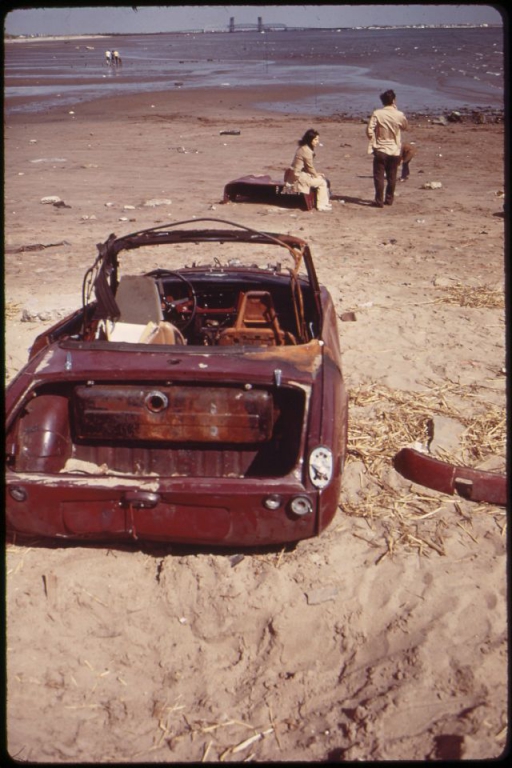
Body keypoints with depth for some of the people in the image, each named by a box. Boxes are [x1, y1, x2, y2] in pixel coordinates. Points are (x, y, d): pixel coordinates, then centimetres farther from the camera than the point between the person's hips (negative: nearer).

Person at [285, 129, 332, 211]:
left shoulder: (304, 148, 12)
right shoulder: (306, 151, -20)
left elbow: (308, 166, 17)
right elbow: (310, 167, -15)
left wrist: (316, 174, 9)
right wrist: (317, 175, 0)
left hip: (299, 173, 11)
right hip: (298, 176, -11)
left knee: (322, 178, 15)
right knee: (322, 182, -9)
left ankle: (324, 202, 19)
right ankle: (322, 205, -3)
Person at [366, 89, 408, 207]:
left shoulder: (377, 114, -11)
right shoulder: (399, 115, -6)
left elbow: (369, 130, -14)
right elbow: (405, 127, 13)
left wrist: (374, 140, 5)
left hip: (380, 150, -2)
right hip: (395, 151, 2)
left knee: (379, 177, 2)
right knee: (391, 177, 14)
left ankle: (379, 201, -2)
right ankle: (389, 199, 21)